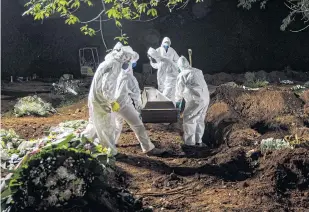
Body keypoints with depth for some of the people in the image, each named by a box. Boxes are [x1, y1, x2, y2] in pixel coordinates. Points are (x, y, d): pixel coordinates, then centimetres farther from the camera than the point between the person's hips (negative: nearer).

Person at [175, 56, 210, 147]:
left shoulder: (182, 75, -1)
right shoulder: (198, 71, 17)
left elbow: (179, 91, 6)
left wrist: (177, 102, 23)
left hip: (196, 99, -7)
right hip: (205, 98, 7)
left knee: (189, 119, 2)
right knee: (200, 119, 17)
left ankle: (189, 143, 2)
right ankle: (198, 141, 24)